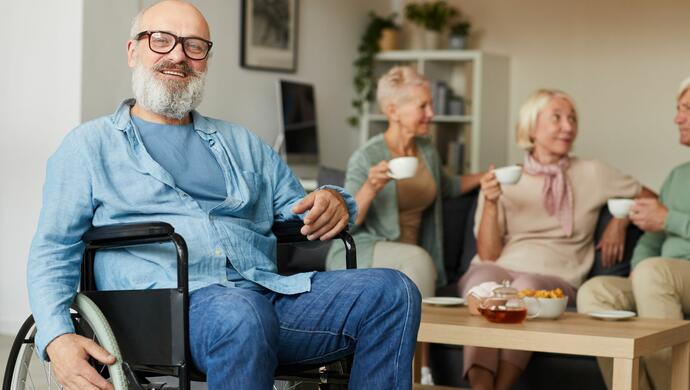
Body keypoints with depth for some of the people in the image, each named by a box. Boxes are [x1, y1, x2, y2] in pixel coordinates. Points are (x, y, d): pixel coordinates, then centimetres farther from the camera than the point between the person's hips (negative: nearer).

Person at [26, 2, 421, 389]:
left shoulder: (242, 144, 30)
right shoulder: (90, 145, 17)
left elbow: (301, 216, 30)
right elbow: (52, 253, 9)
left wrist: (332, 202, 4)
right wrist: (57, 338, -12)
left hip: (270, 291, 5)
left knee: (392, 290, -21)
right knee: (240, 312, -40)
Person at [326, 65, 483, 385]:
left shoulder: (428, 152, 7)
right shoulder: (366, 158, -11)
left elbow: (448, 186, 29)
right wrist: (371, 187, -27)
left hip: (404, 263, 5)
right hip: (358, 254, -5)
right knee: (417, 258, -35)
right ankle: (421, 372, -34)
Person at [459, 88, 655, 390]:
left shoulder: (592, 174, 14)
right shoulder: (502, 181, 12)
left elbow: (650, 198, 25)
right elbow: (488, 255, 4)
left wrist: (621, 218, 6)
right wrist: (490, 203, -9)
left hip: (554, 278, 0)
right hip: (497, 271, 0)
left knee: (527, 287, -37)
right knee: (483, 279, -37)